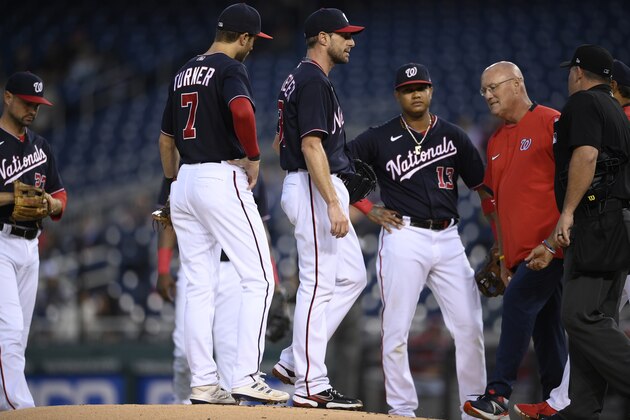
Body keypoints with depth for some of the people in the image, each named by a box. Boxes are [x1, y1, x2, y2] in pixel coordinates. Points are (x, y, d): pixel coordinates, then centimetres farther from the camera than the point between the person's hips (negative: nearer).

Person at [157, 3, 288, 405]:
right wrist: (253, 157, -16)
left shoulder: (184, 73, 17)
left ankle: (203, 383, 6)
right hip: (223, 179, -8)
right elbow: (242, 110, -30)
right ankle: (247, 376, -13)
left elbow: (166, 138, 22)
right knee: (259, 278, -5)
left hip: (186, 181, 8)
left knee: (200, 287, 8)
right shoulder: (230, 69, -8)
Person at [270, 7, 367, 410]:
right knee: (318, 284, -8)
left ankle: (295, 361, 12)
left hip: (322, 190, 11)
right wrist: (333, 204, -26)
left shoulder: (298, 80, 18)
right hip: (316, 190, -11)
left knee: (352, 276, 13)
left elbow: (280, 142, 24)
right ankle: (310, 386, -6)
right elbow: (312, 146, -22)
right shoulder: (314, 82, -14)